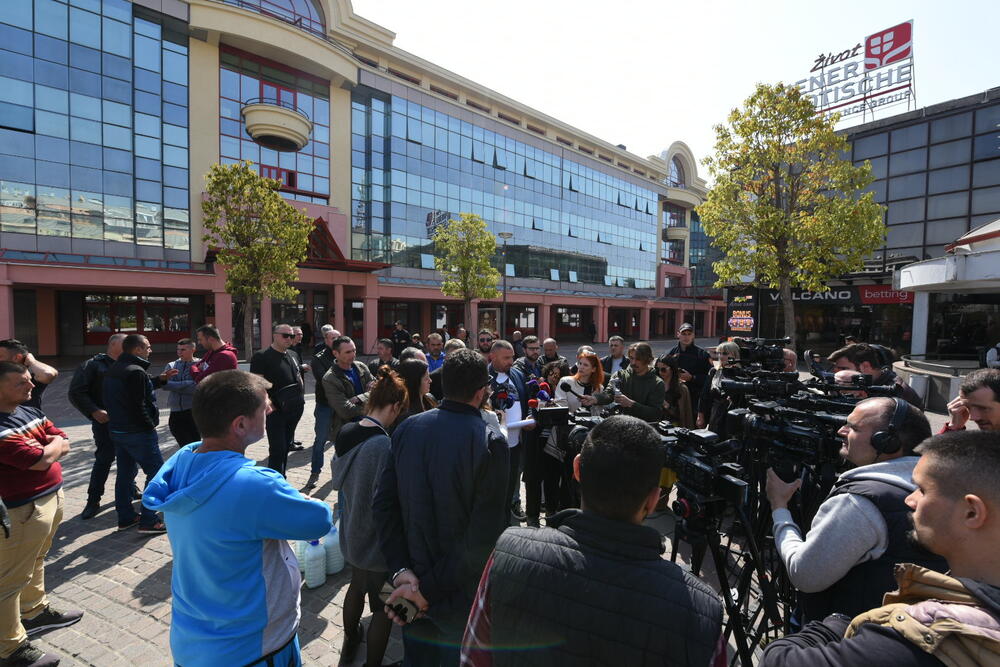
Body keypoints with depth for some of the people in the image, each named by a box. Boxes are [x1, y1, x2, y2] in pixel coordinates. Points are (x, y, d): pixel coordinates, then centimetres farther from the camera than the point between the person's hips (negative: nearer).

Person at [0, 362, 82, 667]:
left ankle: (36, 612, 43)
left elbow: (63, 443, 6)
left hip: (52, 496, 9)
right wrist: (51, 447, -5)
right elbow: (40, 460, -24)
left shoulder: (30, 412, 5)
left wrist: (43, 450, -12)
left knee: (36, 560, 25)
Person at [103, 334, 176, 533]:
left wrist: (160, 379, 18)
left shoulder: (113, 370, 11)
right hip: (138, 432, -10)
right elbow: (138, 405, -23)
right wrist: (150, 426, -13)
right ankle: (148, 521, -1)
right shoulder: (136, 371, -20)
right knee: (157, 474, -2)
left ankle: (125, 518, 25)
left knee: (125, 473, 16)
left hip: (117, 430, 10)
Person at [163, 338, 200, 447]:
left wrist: (176, 386, -13)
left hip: (193, 412, -4)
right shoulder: (171, 366, 9)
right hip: (175, 413, 4)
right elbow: (165, 385, -8)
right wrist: (189, 384, -14)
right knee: (184, 445, 12)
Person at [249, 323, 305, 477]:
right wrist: (268, 404, -26)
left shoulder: (293, 355, 14)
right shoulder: (262, 356, -10)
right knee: (277, 449, -6)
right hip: (275, 411, -7)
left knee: (286, 446, 18)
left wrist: (301, 396, 13)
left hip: (294, 409, 8)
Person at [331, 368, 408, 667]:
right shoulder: (383, 444, -30)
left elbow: (337, 481, 7)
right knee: (383, 607, 13)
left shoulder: (346, 433, -7)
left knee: (357, 586, 31)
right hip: (377, 540, -8)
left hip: (351, 534, 8)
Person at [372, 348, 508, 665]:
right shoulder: (489, 443, -23)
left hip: (411, 577, 4)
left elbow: (382, 503, -9)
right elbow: (484, 535, -25)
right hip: (460, 592, -3)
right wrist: (432, 587, -17)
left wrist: (400, 570, -9)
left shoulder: (407, 428, -10)